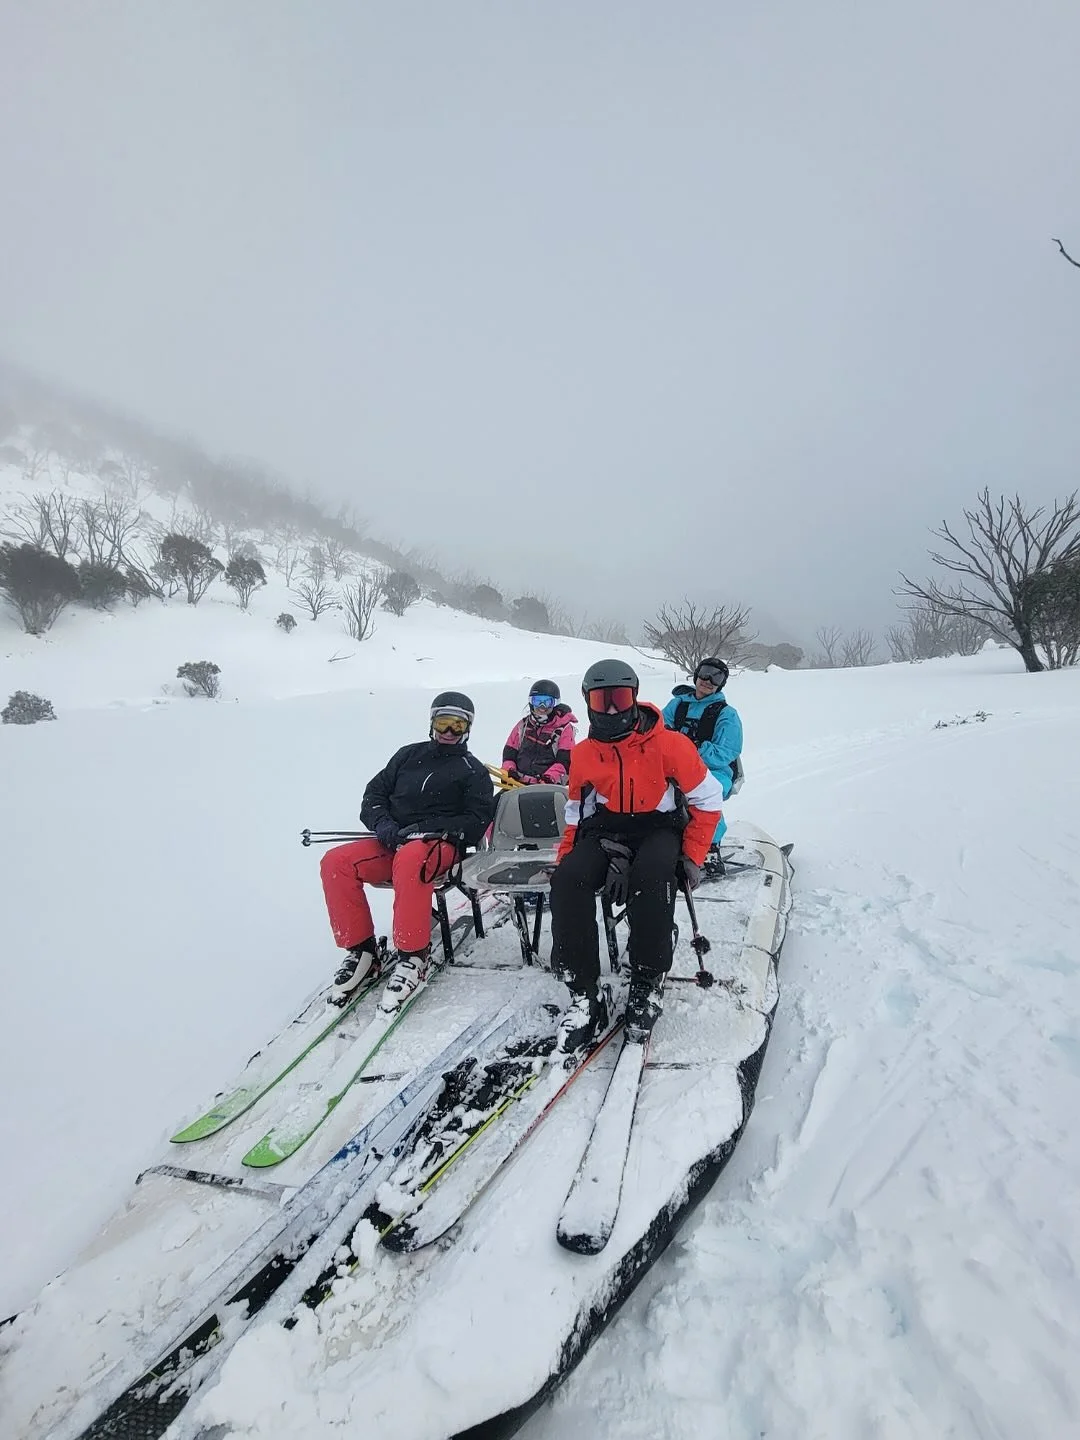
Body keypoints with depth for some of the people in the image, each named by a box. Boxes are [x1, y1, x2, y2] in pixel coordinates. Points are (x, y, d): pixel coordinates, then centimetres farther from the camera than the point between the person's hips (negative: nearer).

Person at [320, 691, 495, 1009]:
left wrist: (424, 829, -14)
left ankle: (413, 956, -29)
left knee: (410, 860, -39)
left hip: (440, 845, -4)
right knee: (336, 861, -20)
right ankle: (359, 948, -10)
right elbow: (374, 794, 19)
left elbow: (477, 821, -2)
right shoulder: (409, 755, 21)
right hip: (392, 843, 5)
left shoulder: (472, 770, 10)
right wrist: (383, 824, -4)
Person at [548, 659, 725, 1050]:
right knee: (567, 879, -27)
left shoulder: (668, 744, -10)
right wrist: (564, 858, 6)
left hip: (659, 827, -3)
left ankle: (647, 985, -18)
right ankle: (583, 995, -18)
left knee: (651, 876, -38)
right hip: (605, 830, 3)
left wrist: (692, 856, -7)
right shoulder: (583, 753, 2)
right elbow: (576, 810, 16)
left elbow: (707, 799, -3)